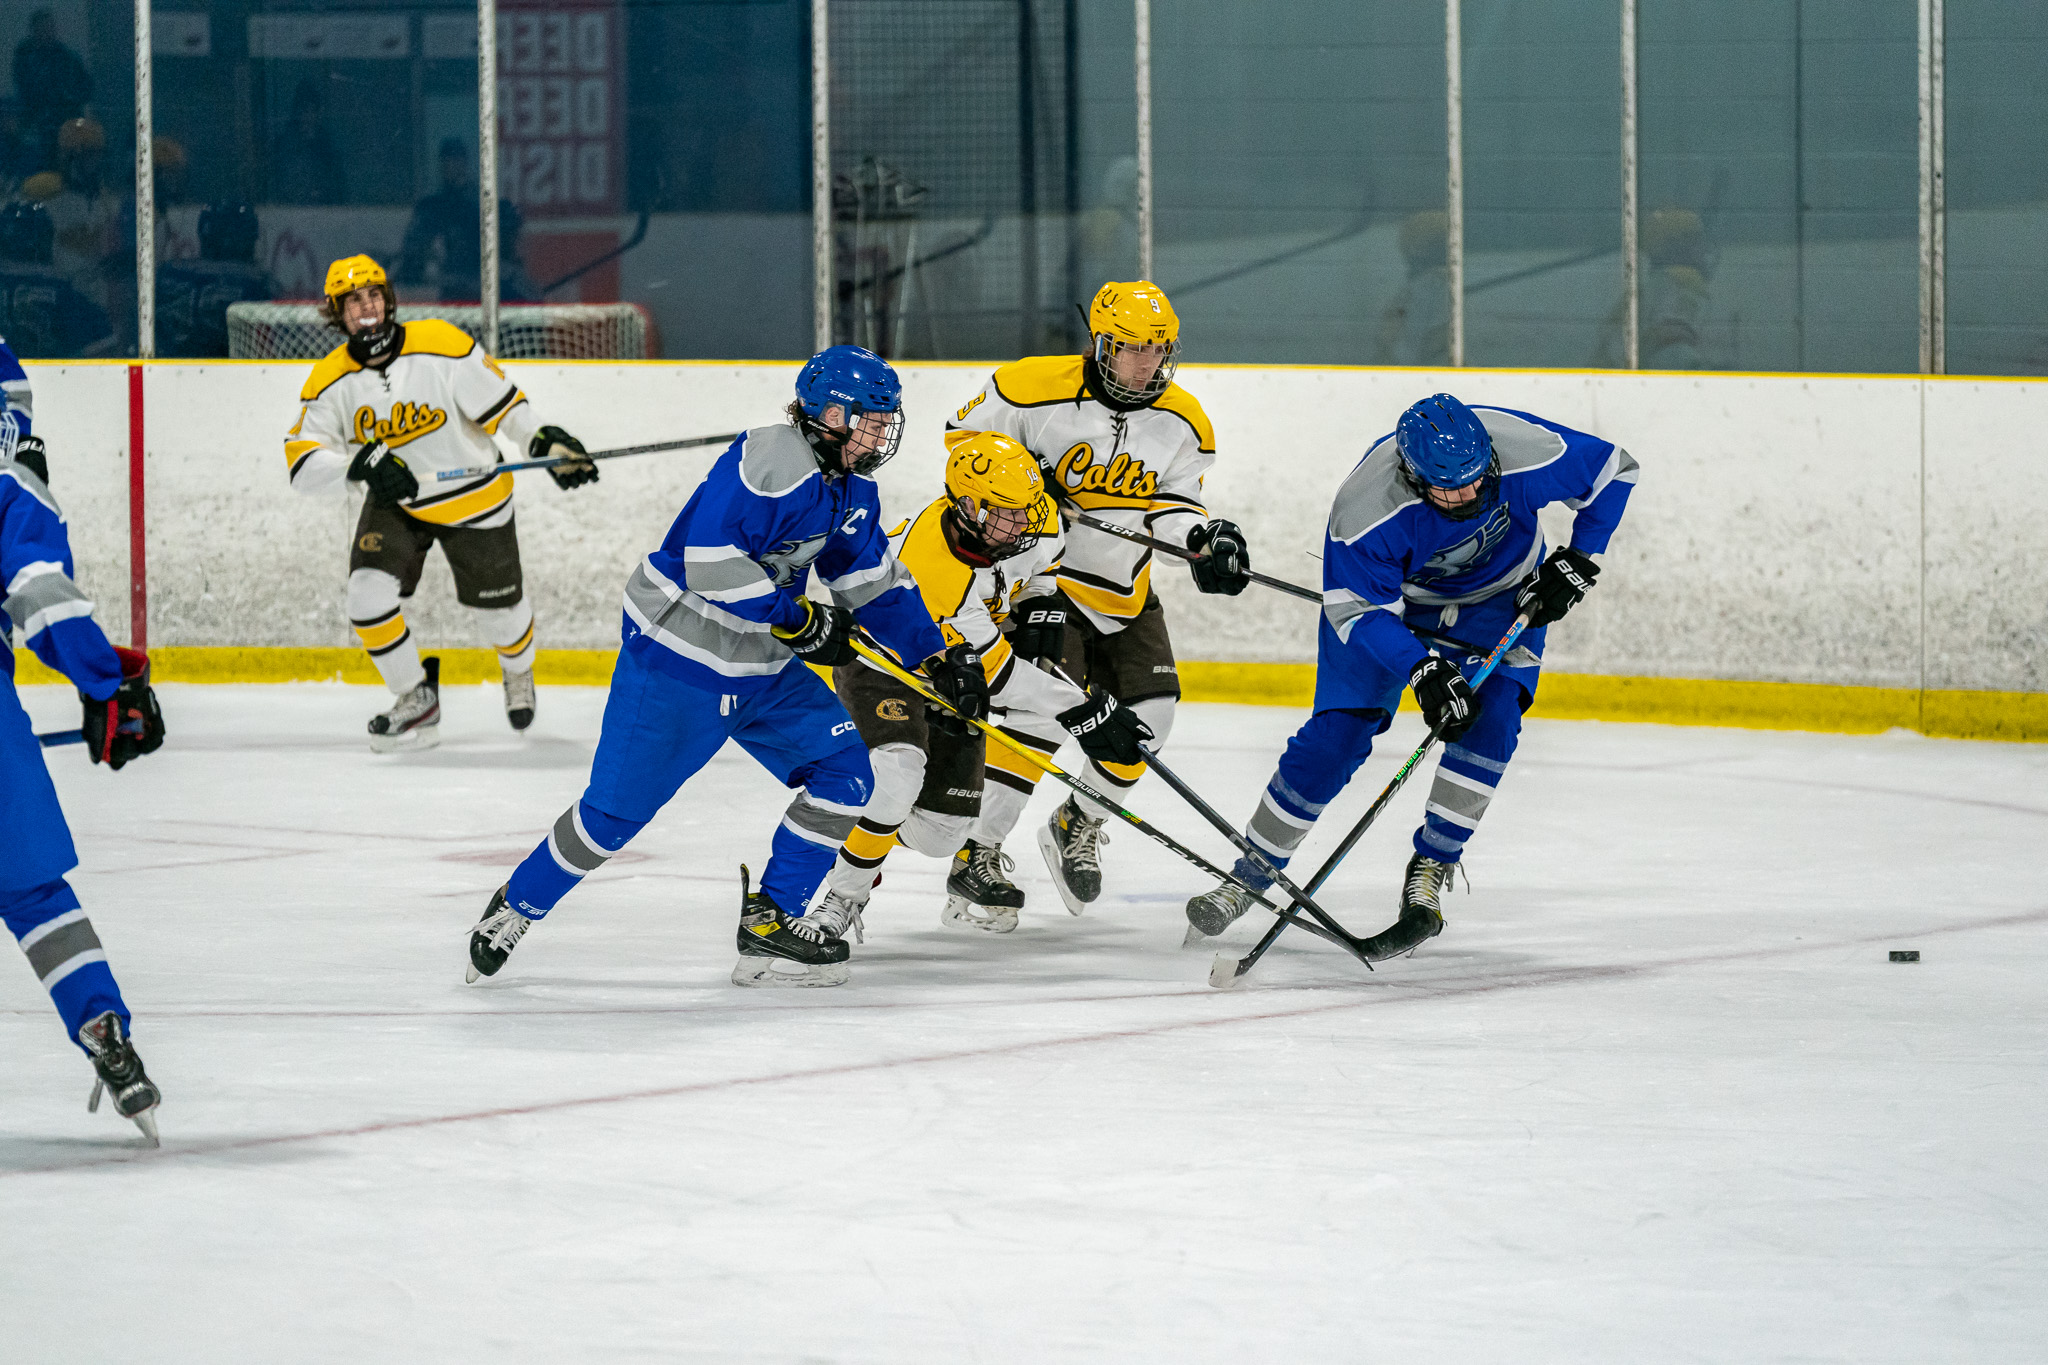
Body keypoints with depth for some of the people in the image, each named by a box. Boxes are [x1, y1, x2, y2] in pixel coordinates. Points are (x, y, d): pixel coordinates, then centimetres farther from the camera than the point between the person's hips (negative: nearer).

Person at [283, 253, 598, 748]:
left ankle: (518, 671, 48)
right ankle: (417, 703, 1)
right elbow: (302, 461, -19)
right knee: (368, 593, -18)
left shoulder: (443, 346, -22)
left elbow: (502, 403, -14)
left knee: (500, 604, 11)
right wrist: (359, 464, -36)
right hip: (393, 504, 2)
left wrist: (547, 443, -26)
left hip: (473, 500, -2)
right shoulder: (330, 381, -14)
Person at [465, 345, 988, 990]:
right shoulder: (770, 465, -24)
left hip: (763, 670, 9)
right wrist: (798, 620, -27)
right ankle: (515, 908, 16)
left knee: (844, 770, -2)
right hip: (676, 655, -9)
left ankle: (770, 921, 5)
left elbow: (875, 582, 17)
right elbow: (708, 557, -31)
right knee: (616, 808, -5)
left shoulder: (851, 490, 7)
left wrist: (938, 655, 11)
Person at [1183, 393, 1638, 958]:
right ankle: (1250, 876, 7)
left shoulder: (1527, 451, -33)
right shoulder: (1366, 508, -37)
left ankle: (1429, 871, -12)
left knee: (1491, 717, -21)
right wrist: (1422, 671, -39)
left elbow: (1613, 470, -14)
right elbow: (1356, 609, -27)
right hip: (1390, 596, -2)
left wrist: (1577, 562, -17)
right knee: (1335, 737, -7)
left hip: (1500, 594, 2)